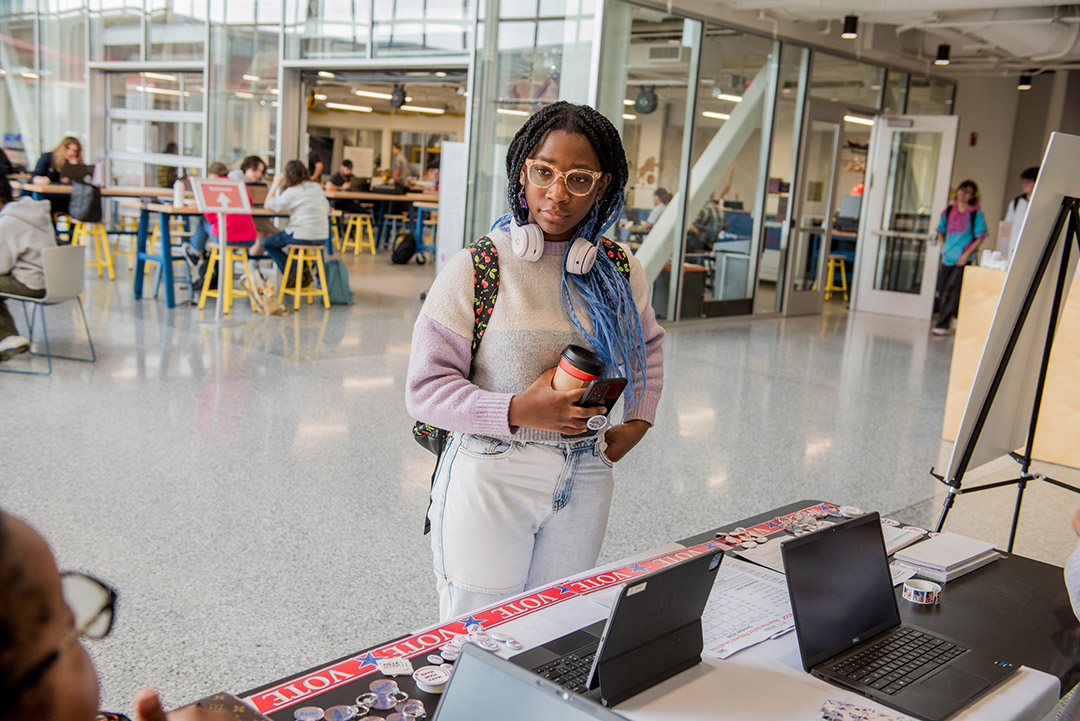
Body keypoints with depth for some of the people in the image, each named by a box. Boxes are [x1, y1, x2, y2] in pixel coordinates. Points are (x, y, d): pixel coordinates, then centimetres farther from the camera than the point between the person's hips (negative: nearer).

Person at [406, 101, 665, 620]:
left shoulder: (620, 272, 5)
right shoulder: (475, 269, -9)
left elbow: (647, 346, 25)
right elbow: (425, 389, -10)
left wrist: (639, 421, 11)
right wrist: (517, 411, -22)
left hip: (583, 480, 4)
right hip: (490, 478, -4)